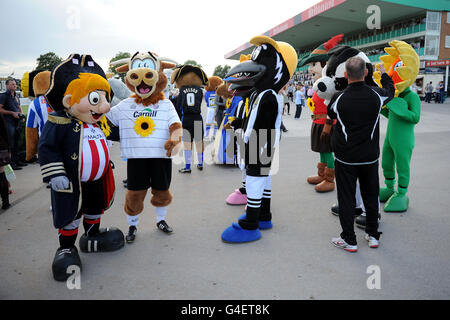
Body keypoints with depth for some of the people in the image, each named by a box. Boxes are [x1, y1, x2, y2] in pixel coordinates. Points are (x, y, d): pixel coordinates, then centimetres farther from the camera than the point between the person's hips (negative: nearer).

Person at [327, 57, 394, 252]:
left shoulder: (339, 98, -15)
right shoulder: (376, 95, -8)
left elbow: (330, 114, 7)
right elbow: (390, 91, 16)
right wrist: (383, 73, 33)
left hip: (345, 158, -3)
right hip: (370, 157, 3)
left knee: (346, 199, 7)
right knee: (371, 196, 17)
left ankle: (349, 240, 14)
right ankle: (373, 235, 30)